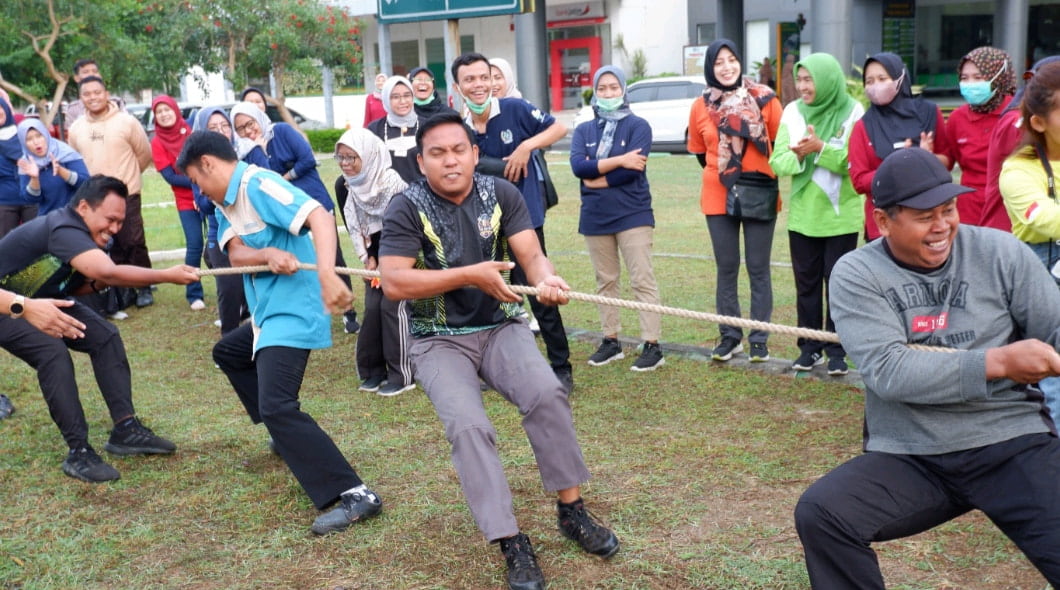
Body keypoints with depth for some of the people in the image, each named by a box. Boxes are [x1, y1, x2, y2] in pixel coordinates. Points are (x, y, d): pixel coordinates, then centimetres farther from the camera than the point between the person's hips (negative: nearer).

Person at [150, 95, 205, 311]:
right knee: (194, 245, -6)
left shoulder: (192, 130, 0)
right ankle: (194, 295, 6)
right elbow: (170, 177, -6)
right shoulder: (157, 142, -2)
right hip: (186, 200, -1)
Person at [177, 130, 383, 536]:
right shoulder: (225, 201, 12)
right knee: (227, 352, 34)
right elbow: (236, 254, -4)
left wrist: (326, 274, -49)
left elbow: (320, 216, -33)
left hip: (292, 312, -11)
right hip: (267, 313, 11)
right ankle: (286, 435, 37)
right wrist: (268, 254, -27)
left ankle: (354, 495, -25)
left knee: (276, 407, -23)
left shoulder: (257, 184, -18)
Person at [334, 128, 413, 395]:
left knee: (392, 306, -10)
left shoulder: (390, 180, -20)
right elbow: (354, 225, 6)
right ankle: (373, 370, 15)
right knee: (372, 308, 3)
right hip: (376, 252, 7)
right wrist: (367, 258, -2)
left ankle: (401, 374, -1)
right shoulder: (353, 186, 2)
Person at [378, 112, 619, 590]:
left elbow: (531, 254, -10)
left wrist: (546, 279, -35)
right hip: (439, 340, -2)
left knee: (547, 393, -24)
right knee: (467, 426, -25)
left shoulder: (501, 194, -1)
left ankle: (571, 510, -5)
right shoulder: (406, 208, -11)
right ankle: (512, 545, -15)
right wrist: (470, 274, -26)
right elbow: (393, 283, -20)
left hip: (500, 327, 2)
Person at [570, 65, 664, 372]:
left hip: (633, 214, -4)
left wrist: (597, 178, -8)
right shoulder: (583, 130, 9)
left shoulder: (638, 126, -2)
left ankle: (652, 345, -3)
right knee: (605, 281, 12)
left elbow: (633, 170, -16)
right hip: (595, 217, 5)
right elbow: (577, 165, -10)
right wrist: (619, 161, -17)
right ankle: (610, 341, 21)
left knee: (642, 280, -5)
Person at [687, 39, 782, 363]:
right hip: (718, 198, 2)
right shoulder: (700, 107, 2)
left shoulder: (764, 99, -5)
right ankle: (730, 335, 20)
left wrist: (761, 176, -3)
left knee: (758, 269, 4)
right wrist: (721, 173, 8)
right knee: (726, 269, 9)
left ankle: (759, 338, 13)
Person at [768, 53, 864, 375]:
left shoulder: (853, 112, -8)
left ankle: (837, 349, 15)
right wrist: (799, 155, -21)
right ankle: (809, 346, 21)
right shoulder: (792, 112, 2)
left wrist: (821, 148, -24)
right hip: (803, 215, 3)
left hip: (841, 215, -3)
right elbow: (778, 162, -2)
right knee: (806, 283, 10)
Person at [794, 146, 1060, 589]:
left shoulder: (1000, 252, 1)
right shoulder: (856, 275, -4)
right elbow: (887, 371, -16)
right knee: (818, 514, -20)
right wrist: (997, 363, -23)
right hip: (907, 458, 0)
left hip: (1012, 444, 1)